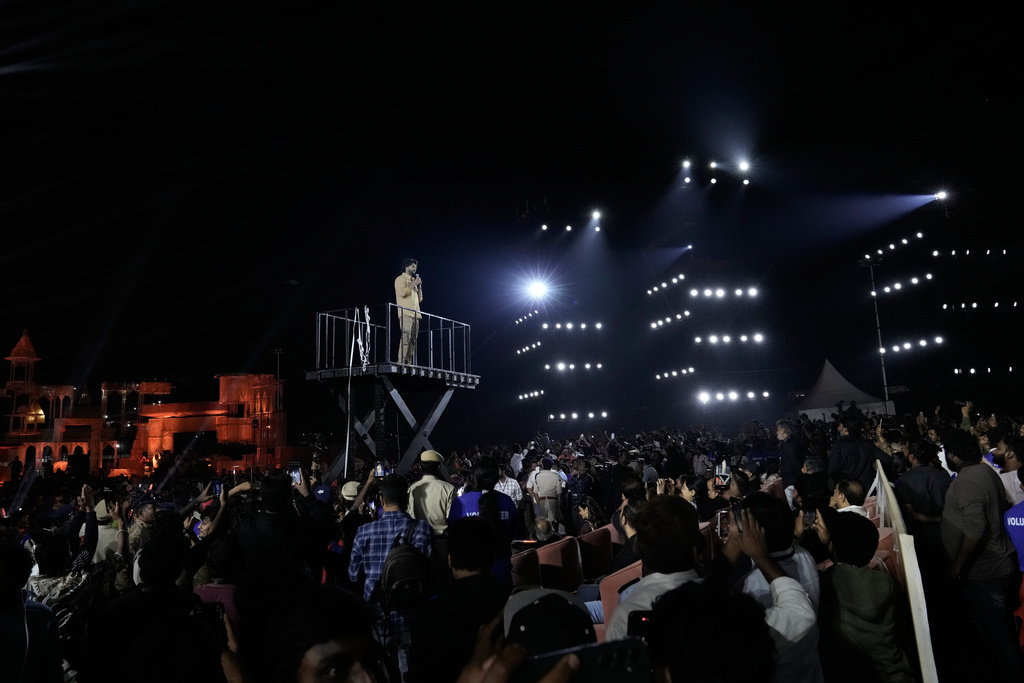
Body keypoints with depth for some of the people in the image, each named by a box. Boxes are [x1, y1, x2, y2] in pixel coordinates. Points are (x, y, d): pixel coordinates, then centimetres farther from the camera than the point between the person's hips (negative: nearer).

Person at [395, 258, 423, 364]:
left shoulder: (413, 281, 29)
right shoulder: (401, 279, 4)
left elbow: (420, 298, 27)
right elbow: (402, 292, -14)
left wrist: (419, 286, 14)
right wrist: (413, 284, -6)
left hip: (415, 314, 8)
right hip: (406, 313, -8)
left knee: (413, 340, 0)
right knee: (406, 337, -18)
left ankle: (408, 362, -2)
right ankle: (401, 361, -22)